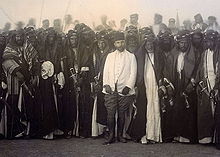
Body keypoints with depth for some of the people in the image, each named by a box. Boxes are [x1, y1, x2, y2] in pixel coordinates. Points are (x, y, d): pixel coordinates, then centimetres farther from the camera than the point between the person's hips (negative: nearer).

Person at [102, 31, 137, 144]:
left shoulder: (131, 56, 10)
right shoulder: (110, 56, 17)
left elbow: (133, 73, 2)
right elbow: (105, 71, 11)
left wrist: (128, 86, -10)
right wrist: (106, 84, -3)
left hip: (124, 90, -1)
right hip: (110, 89, 1)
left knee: (121, 113, 2)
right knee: (110, 113, -6)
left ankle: (120, 135, 14)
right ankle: (111, 135, 2)